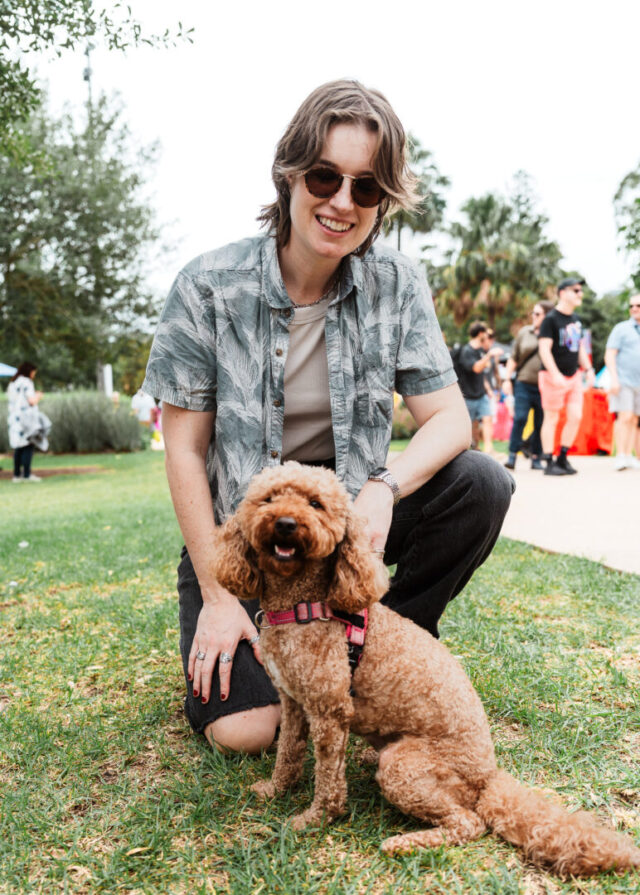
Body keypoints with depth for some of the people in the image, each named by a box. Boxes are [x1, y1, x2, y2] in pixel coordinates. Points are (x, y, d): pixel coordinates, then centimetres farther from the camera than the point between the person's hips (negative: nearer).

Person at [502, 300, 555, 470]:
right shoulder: (524, 332, 11)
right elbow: (513, 358, 14)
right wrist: (507, 379, 7)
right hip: (524, 384, 1)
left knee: (540, 424, 4)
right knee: (519, 419, -9)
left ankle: (536, 458, 14)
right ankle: (512, 456, -4)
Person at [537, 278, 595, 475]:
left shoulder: (575, 319, 14)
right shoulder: (551, 319, -10)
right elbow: (544, 349, -16)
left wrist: (588, 369, 14)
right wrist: (555, 375, -23)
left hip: (573, 376, 7)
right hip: (553, 377, -7)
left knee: (576, 416, 2)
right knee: (551, 419, -2)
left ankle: (562, 459, 14)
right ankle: (549, 463, 5)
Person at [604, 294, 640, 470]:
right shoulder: (621, 328, 1)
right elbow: (609, 355, -6)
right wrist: (614, 378, -17)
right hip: (623, 381, -5)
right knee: (625, 417, -14)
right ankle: (620, 456, -15)